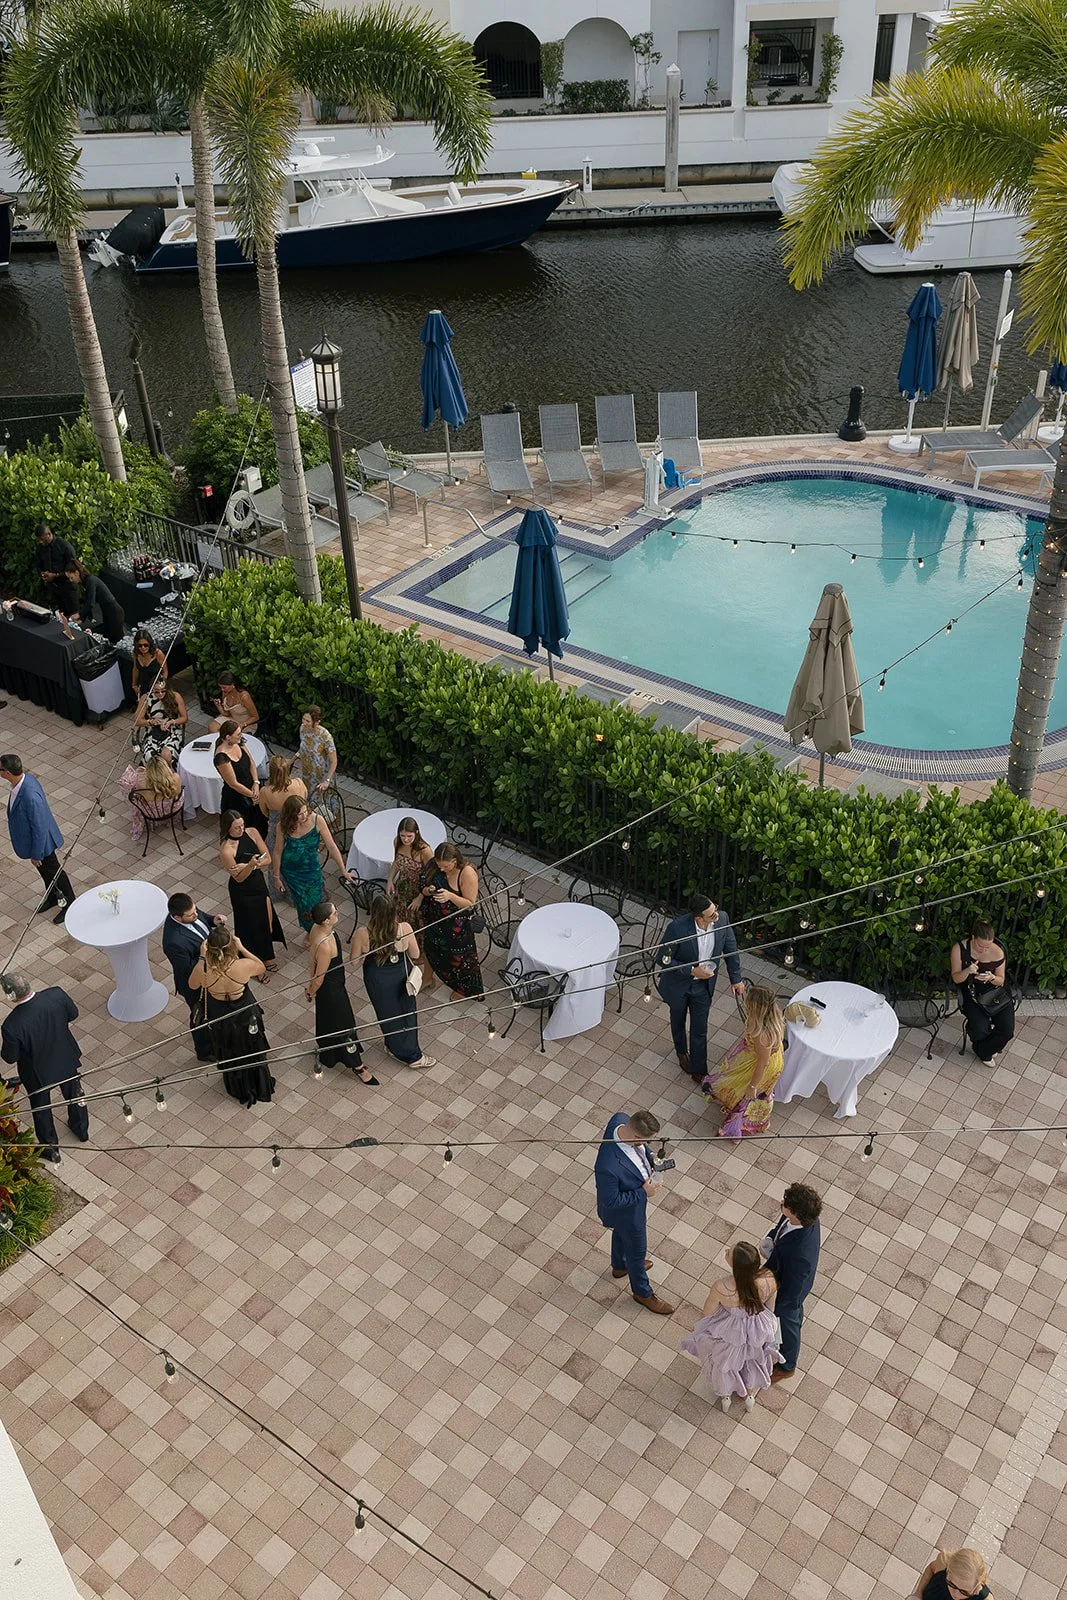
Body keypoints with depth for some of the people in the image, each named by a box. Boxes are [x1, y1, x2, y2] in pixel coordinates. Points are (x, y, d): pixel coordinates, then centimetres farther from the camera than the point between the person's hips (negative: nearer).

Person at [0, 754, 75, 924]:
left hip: (41, 841, -8)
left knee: (53, 871, 15)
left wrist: (36, 854, -18)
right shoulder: (26, 777, -14)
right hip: (31, 838, 8)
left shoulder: (30, 797, -41)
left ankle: (70, 903, 37)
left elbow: (39, 828, -30)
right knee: (44, 871, 29)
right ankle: (53, 896, 52)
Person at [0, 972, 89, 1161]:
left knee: (41, 1109, 26)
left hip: (37, 1073, -3)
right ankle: (81, 1129, 58)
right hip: (66, 1060, 3)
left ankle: (50, 1149, 48)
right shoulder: (57, 994, -30)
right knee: (73, 1094, 32)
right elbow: (73, 1014, -8)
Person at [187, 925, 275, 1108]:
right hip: (245, 1016, -1)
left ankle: (242, 1093, 54)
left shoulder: (203, 969, -32)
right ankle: (261, 1089, 52)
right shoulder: (243, 966, -35)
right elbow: (261, 967, -10)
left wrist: (201, 957, -7)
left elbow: (192, 985, -6)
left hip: (220, 1019, 1)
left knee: (230, 1055, 30)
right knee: (252, 1052, 28)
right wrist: (242, 948, -11)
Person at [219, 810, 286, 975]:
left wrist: (247, 866, -23)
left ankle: (266, 958, 44)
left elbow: (267, 859, -9)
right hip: (242, 891, -5)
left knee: (267, 921, 18)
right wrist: (251, 865, -38)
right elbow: (239, 878, -20)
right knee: (251, 926, 11)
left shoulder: (252, 833, -11)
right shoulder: (226, 849, -26)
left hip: (259, 883, 5)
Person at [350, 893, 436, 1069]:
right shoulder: (404, 929, -28)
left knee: (389, 1015, 24)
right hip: (402, 975, 1)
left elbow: (353, 960, -15)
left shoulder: (363, 934, -30)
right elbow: (415, 955, -12)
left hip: (378, 980, -1)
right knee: (406, 1012, 25)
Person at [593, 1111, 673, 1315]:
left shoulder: (621, 1120, -28)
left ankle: (619, 1266, 66)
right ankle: (642, 1292, 50)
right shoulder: (609, 1167, -48)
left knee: (621, 1232, 36)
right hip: (626, 1211, -7)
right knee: (637, 1250, 22)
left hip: (635, 1193, 7)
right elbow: (610, 1201, -29)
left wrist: (651, 1158, -11)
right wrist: (644, 1192, -26)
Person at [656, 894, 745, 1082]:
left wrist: (736, 979, 2)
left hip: (703, 984, 2)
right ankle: (682, 1052, 56)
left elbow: (730, 948, -5)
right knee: (678, 1021, 27)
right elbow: (662, 960, -23)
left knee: (700, 1030, 15)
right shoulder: (677, 928, -36)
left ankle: (698, 1070, 36)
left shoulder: (722, 919, -23)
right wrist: (692, 971, -27)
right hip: (678, 984, -2)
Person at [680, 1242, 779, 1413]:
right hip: (759, 1330, 2)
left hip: (730, 1332, -2)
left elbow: (707, 1314, -18)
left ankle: (725, 1394, 59)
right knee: (755, 1355, 36)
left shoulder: (720, 1289, -40)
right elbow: (771, 1304, -9)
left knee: (724, 1359, 33)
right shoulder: (768, 1279, -34)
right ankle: (750, 1393, 59)